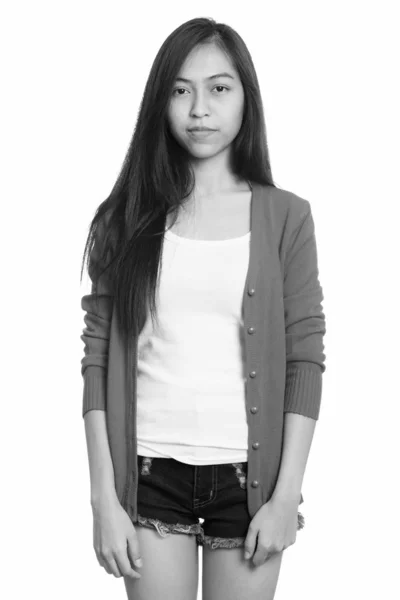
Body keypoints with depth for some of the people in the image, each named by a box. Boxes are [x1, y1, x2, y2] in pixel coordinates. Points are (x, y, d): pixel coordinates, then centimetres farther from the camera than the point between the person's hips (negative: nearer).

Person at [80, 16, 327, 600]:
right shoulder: (126, 218, 2)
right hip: (150, 478, 1)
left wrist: (287, 495, -6)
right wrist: (103, 497, -5)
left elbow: (305, 359, -1)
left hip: (246, 479, 0)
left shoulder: (286, 217, 0)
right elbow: (97, 359, 0)